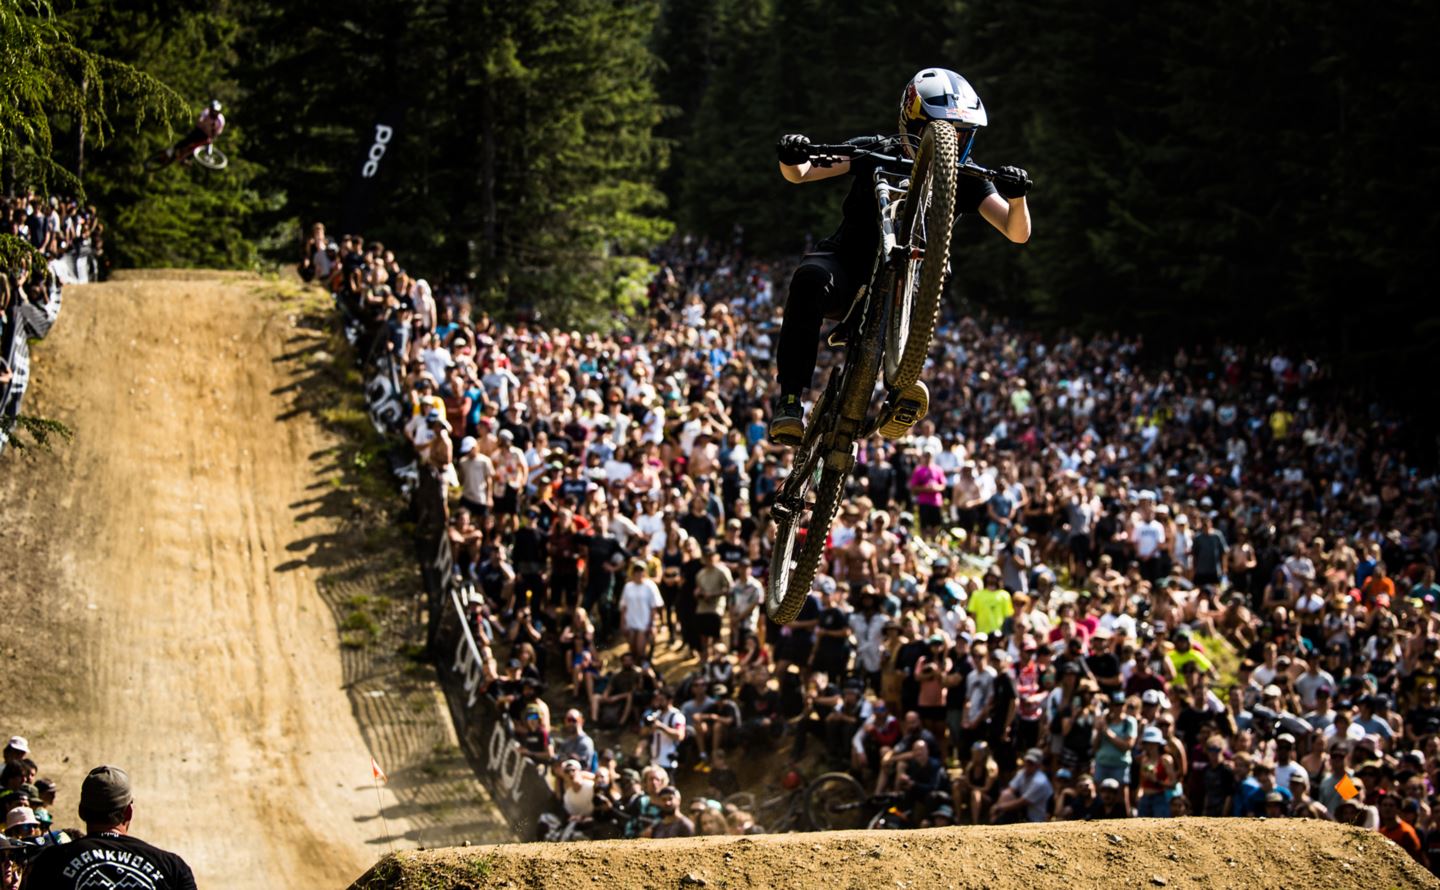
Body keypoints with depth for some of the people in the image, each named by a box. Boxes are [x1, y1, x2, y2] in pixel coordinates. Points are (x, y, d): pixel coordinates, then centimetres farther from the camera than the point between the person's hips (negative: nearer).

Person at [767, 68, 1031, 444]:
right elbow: (799, 174, -9)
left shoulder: (964, 179, -2)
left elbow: (1017, 233, -11)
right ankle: (789, 399, -35)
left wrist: (1016, 197, -33)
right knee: (811, 279, -36)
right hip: (847, 262, -1)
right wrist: (791, 158, -33)